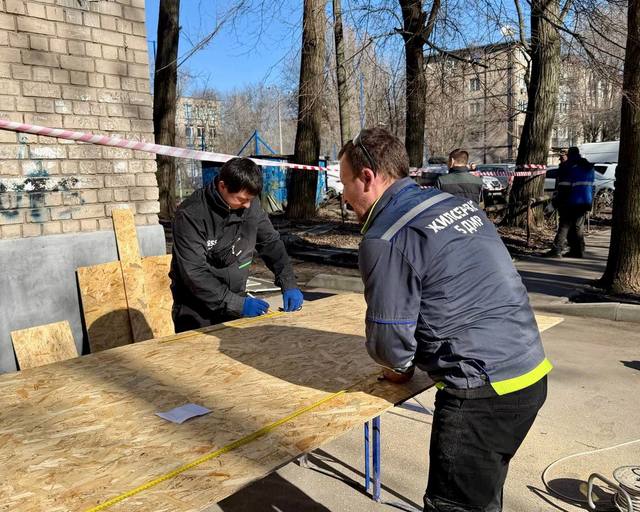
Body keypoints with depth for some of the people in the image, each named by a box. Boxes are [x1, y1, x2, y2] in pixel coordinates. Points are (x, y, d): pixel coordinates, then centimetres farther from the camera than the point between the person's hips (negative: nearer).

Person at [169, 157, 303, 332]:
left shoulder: (250, 204, -7)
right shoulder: (191, 214, -21)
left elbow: (270, 243, 2)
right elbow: (194, 273, -24)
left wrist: (289, 283, -10)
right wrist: (237, 304, -27)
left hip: (236, 302, 4)